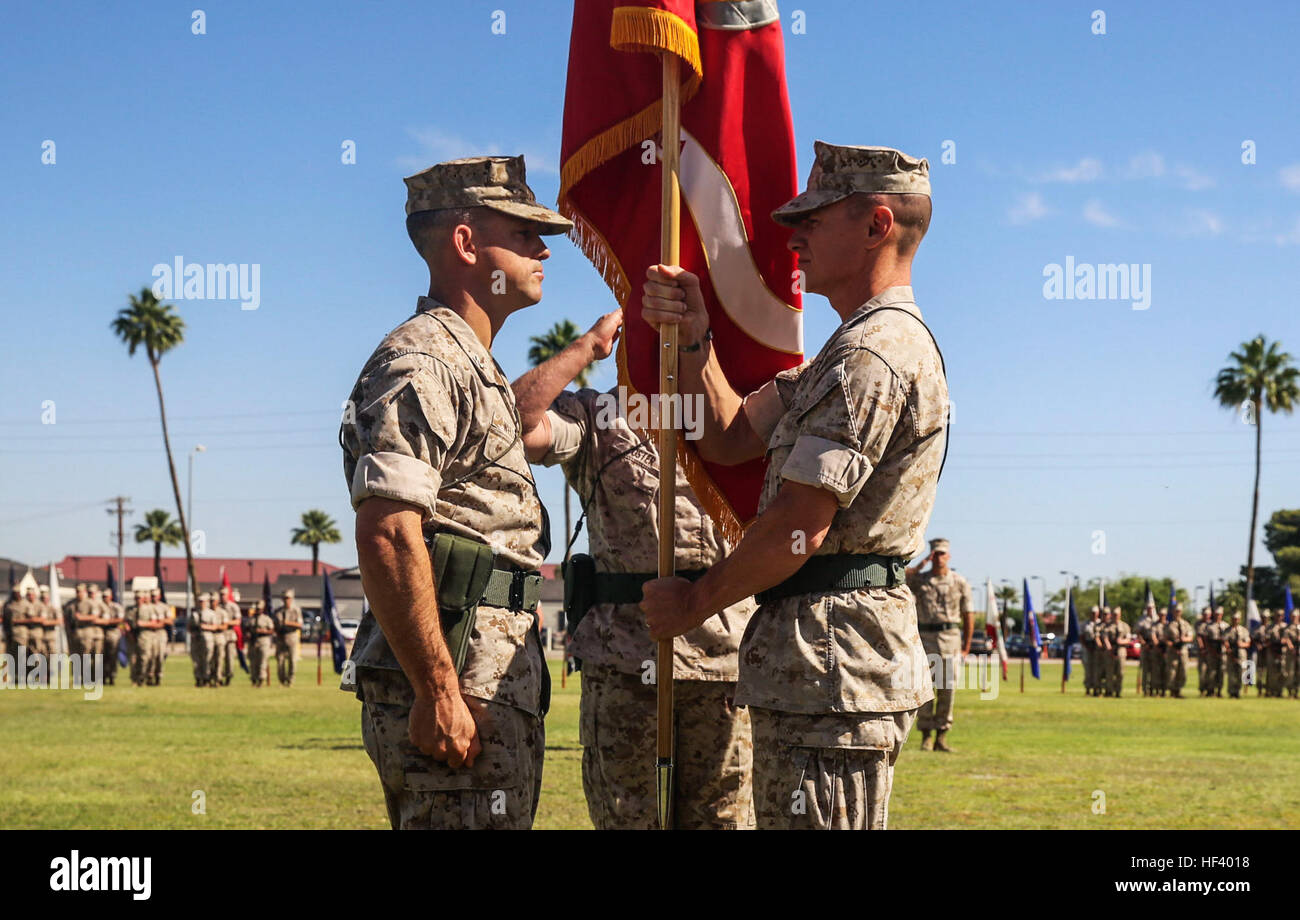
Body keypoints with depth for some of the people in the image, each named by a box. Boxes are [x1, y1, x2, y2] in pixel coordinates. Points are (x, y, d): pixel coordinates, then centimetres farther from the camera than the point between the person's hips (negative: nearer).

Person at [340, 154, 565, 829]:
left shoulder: (472, 368, 22)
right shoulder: (422, 363, -12)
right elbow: (386, 536, -22)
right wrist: (438, 692, -25)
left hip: (494, 689, 11)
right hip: (456, 694, -11)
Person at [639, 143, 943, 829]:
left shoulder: (873, 355, -16)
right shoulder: (852, 349, 20)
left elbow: (797, 528, -20)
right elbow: (730, 438, 18)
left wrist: (694, 602, -6)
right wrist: (693, 338, 3)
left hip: (831, 657, -11)